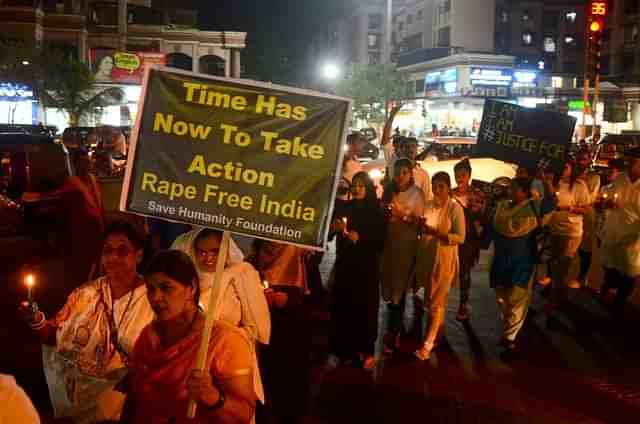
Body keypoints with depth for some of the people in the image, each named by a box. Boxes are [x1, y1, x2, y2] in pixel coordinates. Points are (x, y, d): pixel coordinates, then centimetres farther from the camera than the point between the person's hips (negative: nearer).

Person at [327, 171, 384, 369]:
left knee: (365, 306, 1)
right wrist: (334, 228, -14)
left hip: (366, 266, -3)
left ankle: (365, 349, 12)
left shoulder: (376, 212, -2)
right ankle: (344, 347, 15)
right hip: (344, 263, 3)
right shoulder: (344, 208, 5)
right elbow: (329, 234, 8)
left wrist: (360, 238, -19)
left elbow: (380, 242, -6)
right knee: (342, 304, 3)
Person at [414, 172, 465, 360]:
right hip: (426, 257, 5)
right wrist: (420, 225, -7)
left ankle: (428, 344, 2)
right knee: (431, 299, 17)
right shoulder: (428, 205, 4)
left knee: (436, 301, -1)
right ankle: (437, 332, 35)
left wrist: (436, 232, -24)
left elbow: (460, 237, -16)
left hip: (444, 259, -5)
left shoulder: (455, 208, -11)